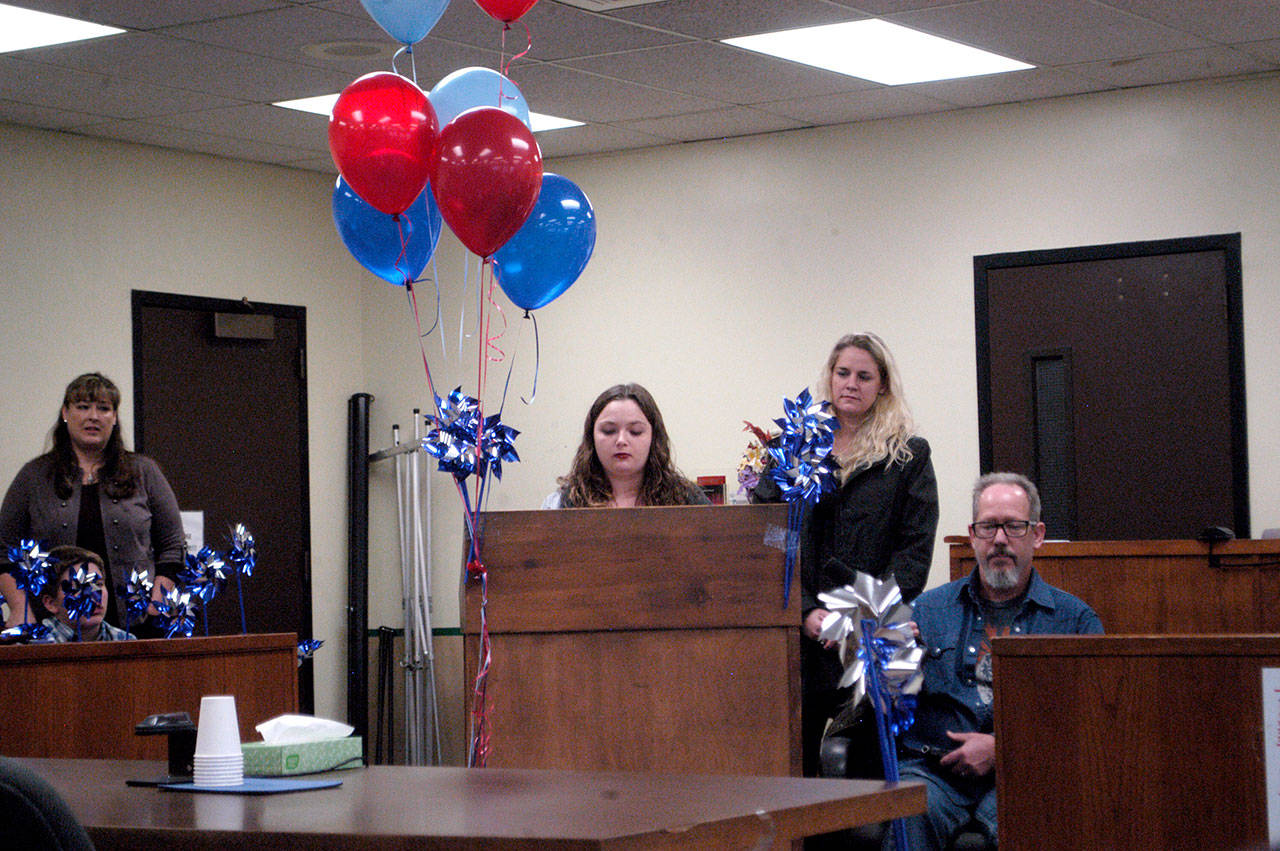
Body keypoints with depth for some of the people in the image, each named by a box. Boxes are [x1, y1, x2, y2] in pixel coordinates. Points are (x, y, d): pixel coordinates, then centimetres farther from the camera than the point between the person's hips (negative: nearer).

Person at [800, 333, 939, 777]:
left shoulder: (909, 455, 7)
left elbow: (915, 550, -1)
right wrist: (805, 611, -8)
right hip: (802, 639, 2)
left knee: (871, 769, 0)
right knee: (793, 768, 1)